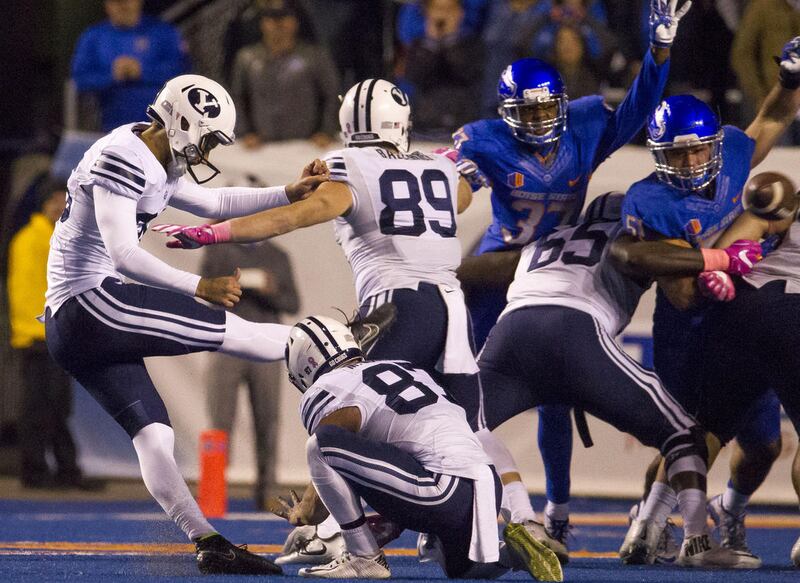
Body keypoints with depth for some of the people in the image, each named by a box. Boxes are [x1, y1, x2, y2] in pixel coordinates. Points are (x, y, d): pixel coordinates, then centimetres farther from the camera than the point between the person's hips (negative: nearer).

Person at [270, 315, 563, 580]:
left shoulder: (327, 393, 1)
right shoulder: (402, 368, 26)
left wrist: (298, 514, 28)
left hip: (445, 492, -9)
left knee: (322, 444, -9)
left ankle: (364, 558, -5)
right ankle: (510, 547, 7)